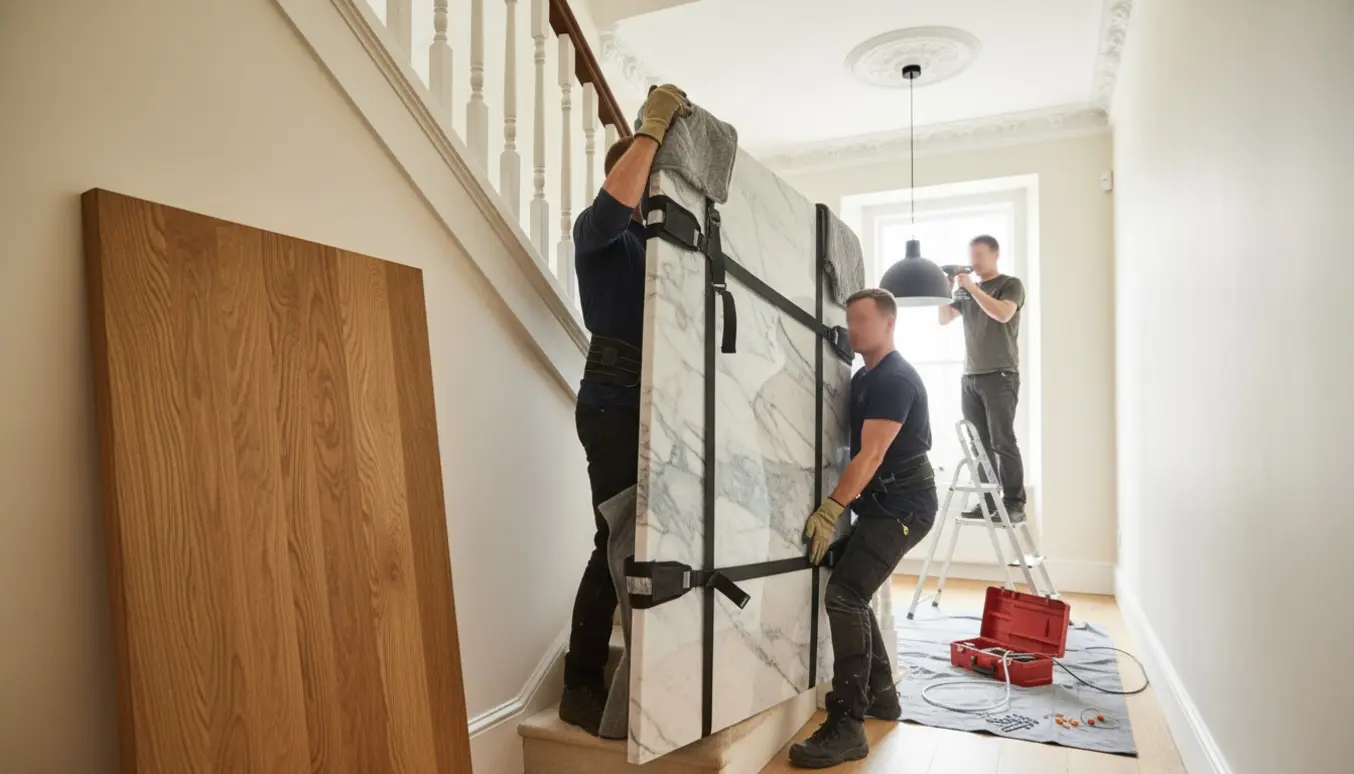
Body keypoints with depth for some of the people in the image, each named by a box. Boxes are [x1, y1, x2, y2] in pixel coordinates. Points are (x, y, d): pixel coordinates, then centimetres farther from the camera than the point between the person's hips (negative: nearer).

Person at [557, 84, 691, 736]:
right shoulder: (599, 231, -2)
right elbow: (612, 205, -24)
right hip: (615, 398, -8)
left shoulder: (659, 235, 22)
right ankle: (581, 687, 3)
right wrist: (652, 127, -19)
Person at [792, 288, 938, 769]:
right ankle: (881, 695, 29)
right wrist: (839, 508, 5)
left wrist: (830, 511, -31)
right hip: (882, 505, 10)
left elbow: (872, 454, -26)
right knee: (852, 595, 15)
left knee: (844, 595, -19)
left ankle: (847, 727, -17)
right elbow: (862, 450, 14)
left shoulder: (896, 379, -16)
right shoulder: (865, 377, 15)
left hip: (903, 506, -10)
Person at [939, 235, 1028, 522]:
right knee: (979, 443, 2)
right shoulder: (967, 292, 18)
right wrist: (946, 289, 0)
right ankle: (988, 501, 6)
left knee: (1002, 441, -9)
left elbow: (1002, 314, -15)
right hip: (970, 377, 5)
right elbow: (943, 319, 12)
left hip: (1000, 375, -5)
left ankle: (1014, 504, -6)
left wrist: (972, 287, -14)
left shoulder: (1011, 285, 3)